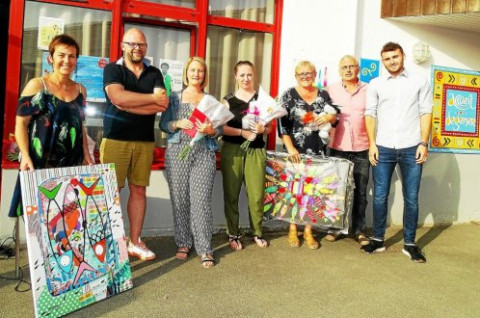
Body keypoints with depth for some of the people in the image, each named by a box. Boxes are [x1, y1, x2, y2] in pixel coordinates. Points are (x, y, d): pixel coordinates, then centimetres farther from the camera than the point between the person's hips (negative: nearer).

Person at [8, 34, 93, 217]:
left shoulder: (80, 90, 11)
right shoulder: (37, 85, -2)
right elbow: (21, 123, -4)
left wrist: (86, 154, 10)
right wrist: (25, 156, -14)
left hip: (71, 163, 4)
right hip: (39, 163, -4)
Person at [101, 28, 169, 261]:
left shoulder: (154, 73, 12)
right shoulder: (112, 69, 3)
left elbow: (163, 105, -5)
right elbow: (118, 97, -18)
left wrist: (128, 104, -13)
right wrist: (152, 97, -9)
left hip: (145, 142, 4)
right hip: (115, 140, -3)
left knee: (139, 190, 7)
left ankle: (135, 242, 16)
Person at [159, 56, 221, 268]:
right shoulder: (174, 97, 11)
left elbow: (220, 129, 9)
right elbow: (163, 124, 7)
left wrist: (211, 131, -13)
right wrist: (177, 124, -12)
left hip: (204, 154, 0)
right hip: (178, 153, 1)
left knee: (201, 200, -8)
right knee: (179, 199, 1)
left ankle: (205, 248, -1)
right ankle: (183, 243, 16)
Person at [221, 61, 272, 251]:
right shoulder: (228, 100, 6)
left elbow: (270, 127, 10)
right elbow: (221, 127, -3)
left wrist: (262, 129, -12)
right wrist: (242, 132, -16)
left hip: (256, 151, 1)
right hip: (232, 150, 0)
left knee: (257, 194, -2)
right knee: (231, 193, 2)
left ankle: (257, 233, 16)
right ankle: (233, 234, 15)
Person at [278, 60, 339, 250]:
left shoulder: (323, 95, 10)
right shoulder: (288, 95, 1)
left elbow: (334, 118, 10)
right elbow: (282, 124, -6)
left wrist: (329, 116, -14)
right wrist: (290, 148, -15)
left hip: (318, 150, 3)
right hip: (295, 151, -2)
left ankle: (308, 231, 15)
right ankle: (293, 229, 16)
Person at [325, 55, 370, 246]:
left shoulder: (368, 90, 5)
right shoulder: (331, 90, 5)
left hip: (362, 150, 0)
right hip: (337, 148, 0)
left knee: (360, 192, 7)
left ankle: (358, 230, 18)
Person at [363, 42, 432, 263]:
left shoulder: (420, 82, 9)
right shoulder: (375, 84, 10)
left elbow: (425, 113, 5)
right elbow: (370, 114, 7)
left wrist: (423, 143, -5)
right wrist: (372, 144, -3)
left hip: (411, 149, 0)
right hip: (383, 149, 1)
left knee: (411, 199, 4)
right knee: (379, 197, 3)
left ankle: (409, 243, 15)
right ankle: (378, 239, 16)